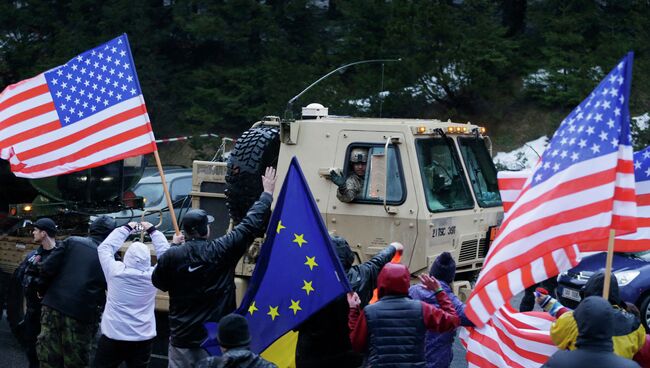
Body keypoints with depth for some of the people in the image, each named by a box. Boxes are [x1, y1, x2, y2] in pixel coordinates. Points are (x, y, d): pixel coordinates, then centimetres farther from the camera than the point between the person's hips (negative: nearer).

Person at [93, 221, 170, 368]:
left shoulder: (116, 272, -10)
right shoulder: (152, 276, -7)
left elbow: (105, 247, 5)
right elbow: (166, 253, 7)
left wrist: (126, 229, 12)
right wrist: (152, 231, 15)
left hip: (113, 336, -1)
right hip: (143, 339, 1)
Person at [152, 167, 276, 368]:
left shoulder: (172, 256, -9)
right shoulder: (223, 250, -9)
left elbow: (158, 282, 10)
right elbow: (251, 224, 0)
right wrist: (267, 193, 13)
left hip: (182, 338, 0)